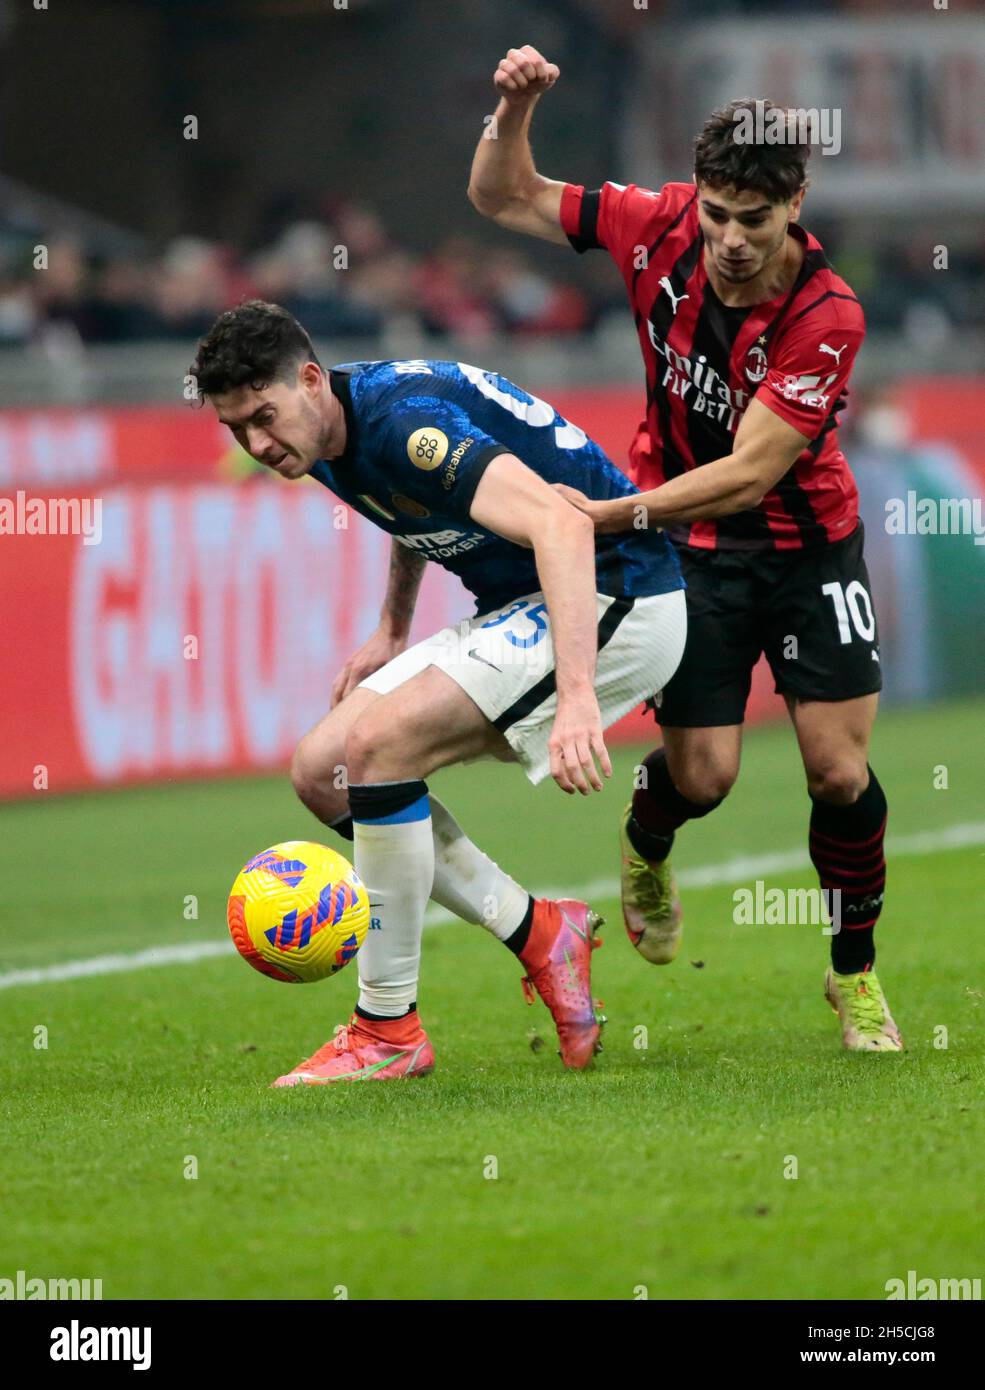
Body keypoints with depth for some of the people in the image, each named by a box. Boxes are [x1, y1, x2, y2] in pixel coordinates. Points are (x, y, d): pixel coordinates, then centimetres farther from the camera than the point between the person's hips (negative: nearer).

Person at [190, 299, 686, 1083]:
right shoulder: (329, 437, 3)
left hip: (612, 599, -10)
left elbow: (560, 523, -39)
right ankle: (539, 935, 8)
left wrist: (575, 695, -49)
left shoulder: (402, 421, -27)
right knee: (322, 771, 1)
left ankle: (388, 1032, -13)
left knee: (375, 745, -24)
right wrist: (392, 633, 18)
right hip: (520, 610, 10)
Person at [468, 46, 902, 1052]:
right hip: (689, 547, 1)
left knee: (839, 770, -7)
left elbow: (750, 471, -29)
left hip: (804, 543, -1)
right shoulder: (660, 229, -16)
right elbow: (503, 198, -3)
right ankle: (644, 846, 32)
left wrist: (614, 512, -35)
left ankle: (856, 976, 16)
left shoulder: (827, 317, -25)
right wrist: (515, 108, -21)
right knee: (701, 775, -6)